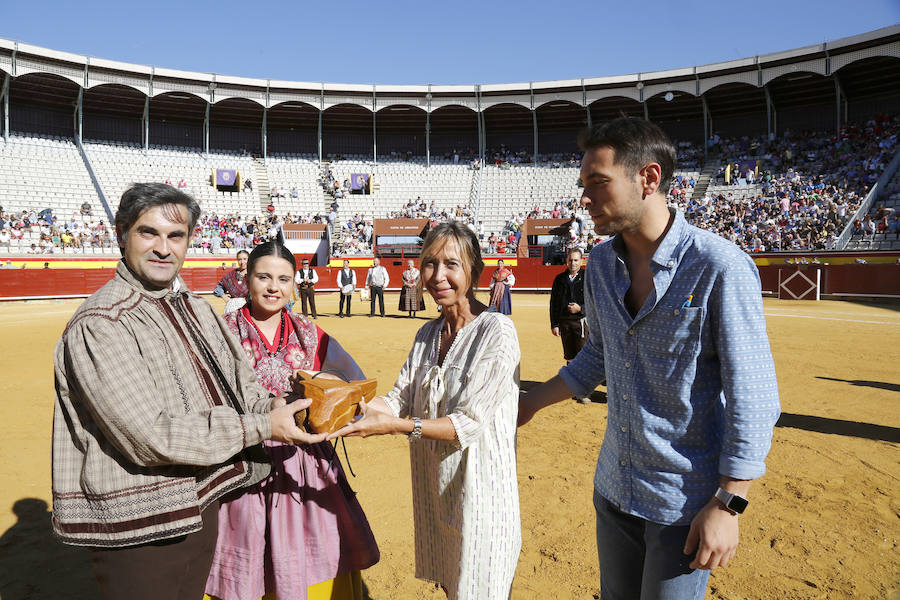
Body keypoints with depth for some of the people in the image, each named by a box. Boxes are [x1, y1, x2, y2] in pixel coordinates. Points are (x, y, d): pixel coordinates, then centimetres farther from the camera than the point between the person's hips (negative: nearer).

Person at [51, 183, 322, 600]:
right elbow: (151, 436, -25)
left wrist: (274, 407, -11)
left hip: (198, 504, 8)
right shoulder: (98, 325, -19)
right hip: (137, 529, -8)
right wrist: (261, 428, -22)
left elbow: (237, 383, 10)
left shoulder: (194, 307, 9)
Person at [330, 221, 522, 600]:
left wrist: (395, 425, -28)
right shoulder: (427, 334, 7)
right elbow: (399, 400, 2)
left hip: (478, 487, -6)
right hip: (434, 488, 7)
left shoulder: (496, 332, -16)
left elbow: (470, 423, -20)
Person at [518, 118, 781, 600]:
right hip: (614, 487, 6)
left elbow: (753, 396, -18)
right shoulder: (601, 264, 1)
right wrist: (530, 403, 14)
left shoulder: (721, 267, -20)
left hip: (685, 501, -6)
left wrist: (727, 505, -17)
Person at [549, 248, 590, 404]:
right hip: (564, 322, 4)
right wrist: (554, 324, 6)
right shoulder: (559, 279, 10)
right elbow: (554, 303, 12)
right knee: (569, 356, 11)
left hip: (582, 321, -4)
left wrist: (580, 308, -16)